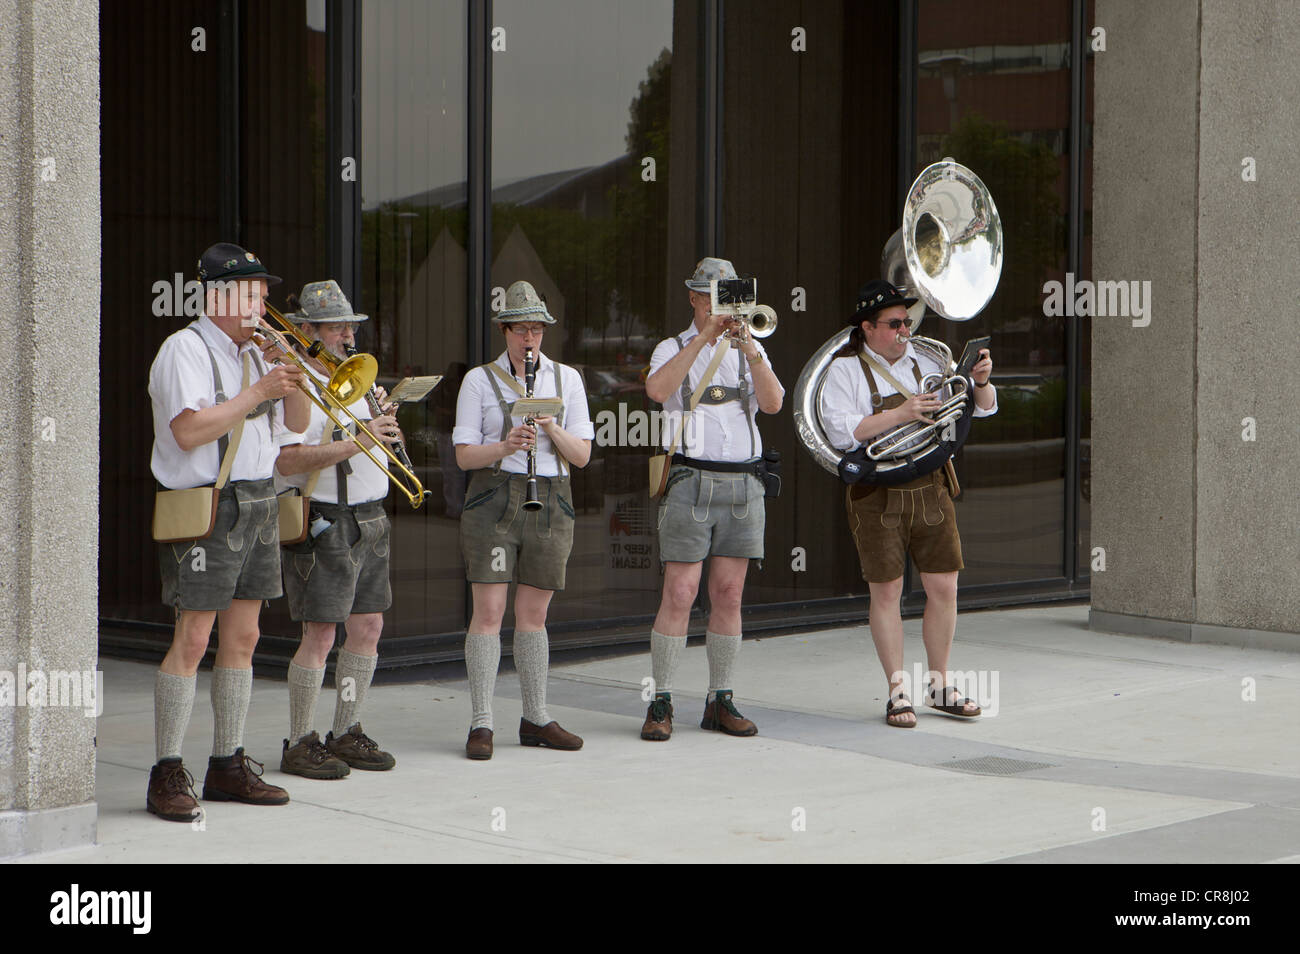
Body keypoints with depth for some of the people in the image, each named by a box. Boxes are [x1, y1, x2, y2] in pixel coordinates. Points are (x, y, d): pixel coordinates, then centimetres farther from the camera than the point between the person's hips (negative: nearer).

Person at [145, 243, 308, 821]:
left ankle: (228, 766, 15)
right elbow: (190, 430, -20)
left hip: (258, 507, 8)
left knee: (242, 638, 9)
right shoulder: (186, 350, -8)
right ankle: (168, 775, -6)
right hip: (207, 508, -8)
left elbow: (294, 425, 20)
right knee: (192, 640, -10)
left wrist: (292, 381, 2)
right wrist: (257, 392, -17)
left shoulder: (253, 354, 17)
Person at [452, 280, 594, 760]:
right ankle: (481, 724, -7)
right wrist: (506, 446, -20)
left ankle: (536, 719, 16)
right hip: (493, 498, -3)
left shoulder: (566, 379, 10)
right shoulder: (479, 380, 3)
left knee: (533, 614, 8)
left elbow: (581, 455, 6)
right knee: (489, 610, -9)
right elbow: (464, 455, -2)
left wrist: (553, 429, -13)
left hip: (550, 500, 3)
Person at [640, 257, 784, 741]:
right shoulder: (674, 348, 4)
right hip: (690, 481, -3)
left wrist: (749, 349, -18)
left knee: (729, 596, 4)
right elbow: (657, 389, -19)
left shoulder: (750, 351, 13)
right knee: (679, 595, -8)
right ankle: (660, 704, -2)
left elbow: (773, 403, -5)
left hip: (742, 485, 3)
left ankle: (720, 702, 11)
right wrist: (704, 338, -22)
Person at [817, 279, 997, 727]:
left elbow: (983, 408, 12)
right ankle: (898, 691, 8)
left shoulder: (923, 364, 12)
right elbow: (841, 431, -15)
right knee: (886, 592, 0)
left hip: (931, 489, 4)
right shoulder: (845, 371, 0)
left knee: (944, 588, 3)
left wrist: (980, 382, -9)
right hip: (877, 495, -4)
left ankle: (938, 685, 16)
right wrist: (899, 415, -21)